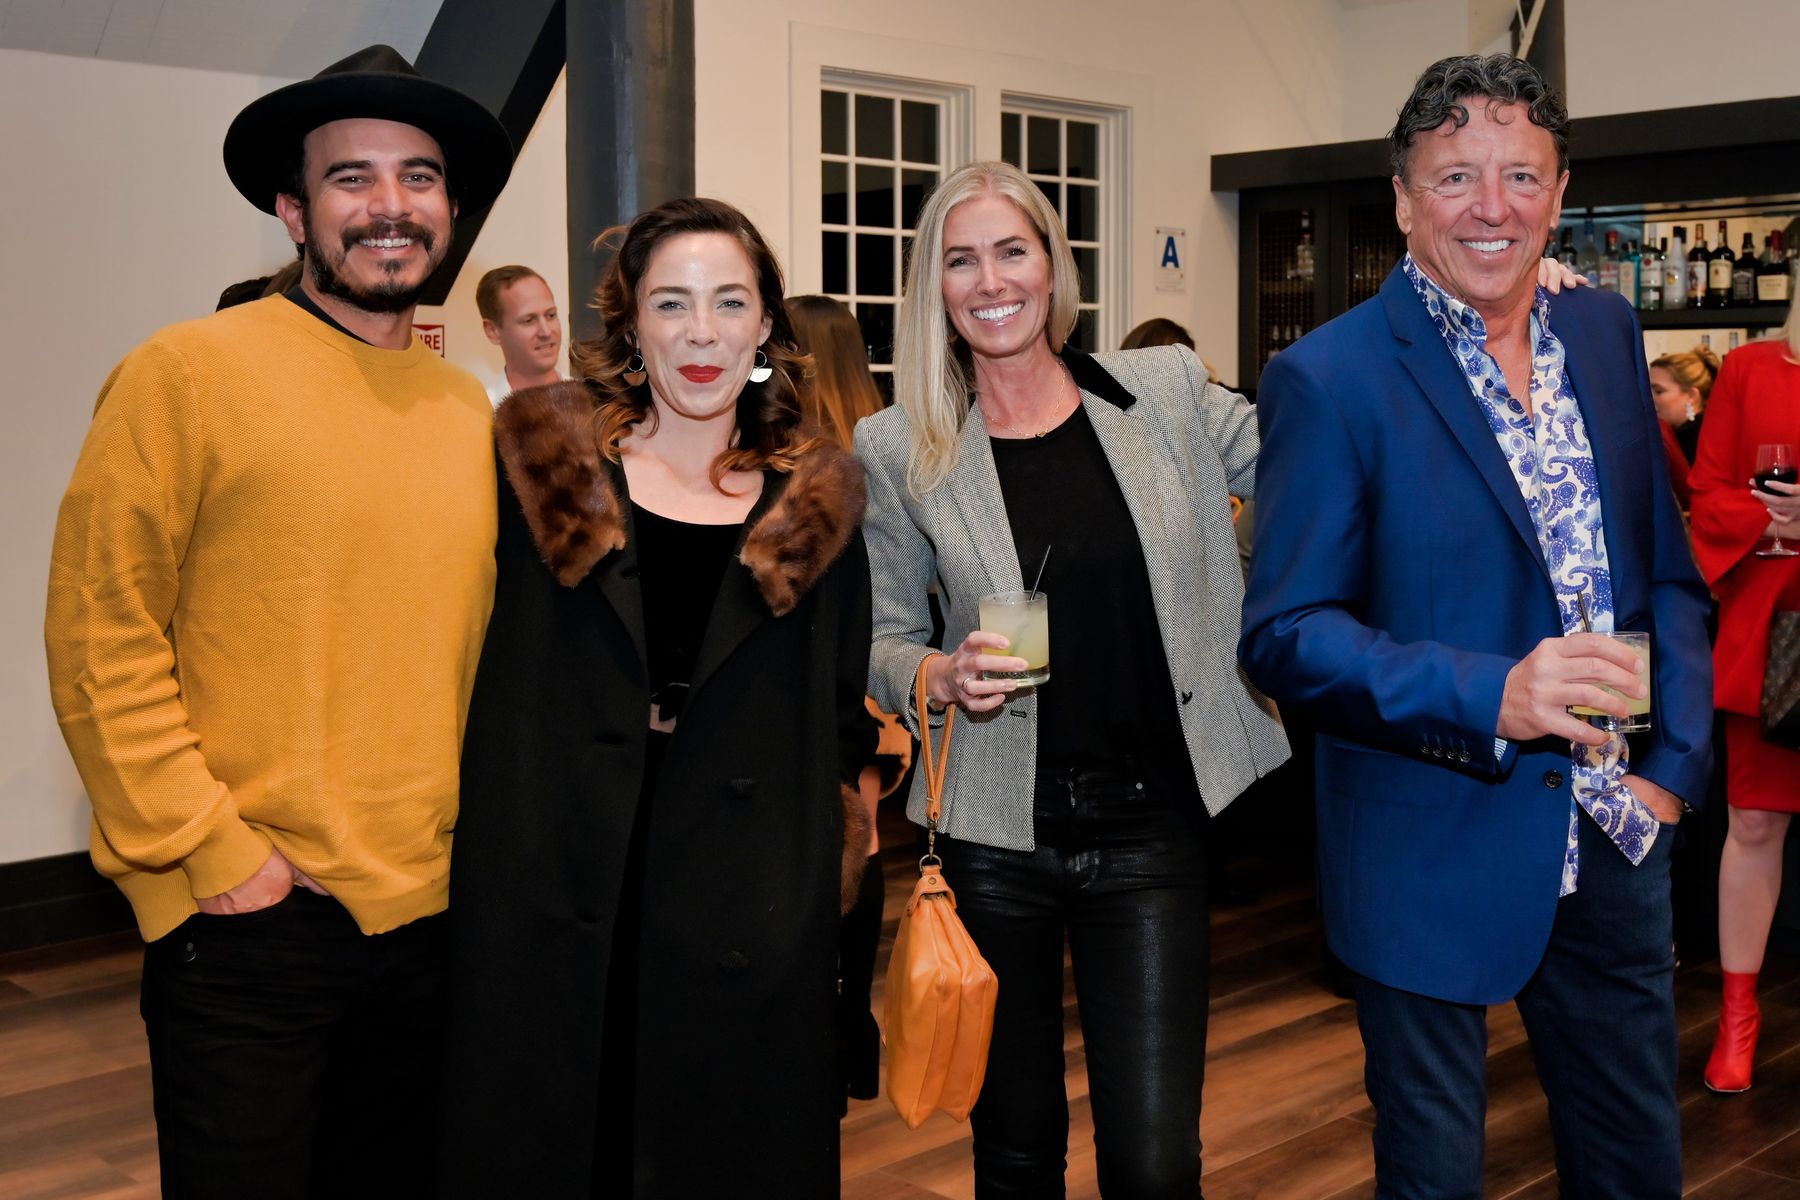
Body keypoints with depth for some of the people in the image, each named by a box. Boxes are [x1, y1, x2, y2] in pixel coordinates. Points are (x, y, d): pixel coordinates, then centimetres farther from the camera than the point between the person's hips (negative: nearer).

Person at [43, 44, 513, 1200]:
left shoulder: (468, 405, 7)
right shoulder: (189, 372, -8)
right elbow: (100, 639, -10)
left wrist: (472, 832, 9)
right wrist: (211, 851, -13)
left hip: (430, 915, 5)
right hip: (250, 924, -5)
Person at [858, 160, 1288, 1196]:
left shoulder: (1169, 390, 1)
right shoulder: (901, 450, -1)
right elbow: (882, 643, 5)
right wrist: (943, 676, -17)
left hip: (1152, 829, 0)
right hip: (995, 832, 0)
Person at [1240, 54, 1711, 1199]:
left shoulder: (1605, 333, 5)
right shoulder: (1330, 379, -14)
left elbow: (1668, 568, 11)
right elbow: (1286, 634, -16)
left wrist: (1676, 764, 0)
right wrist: (1492, 696, -29)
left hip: (1615, 837, 6)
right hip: (1435, 856, -5)